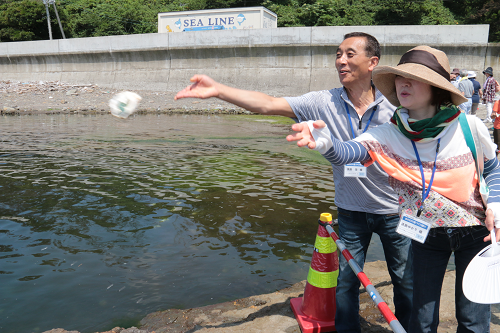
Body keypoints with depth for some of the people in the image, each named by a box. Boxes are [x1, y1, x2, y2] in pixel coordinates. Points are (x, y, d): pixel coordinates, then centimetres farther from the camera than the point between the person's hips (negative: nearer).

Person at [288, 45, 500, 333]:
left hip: (475, 233, 0)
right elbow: (346, 153, -32)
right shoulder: (389, 134, -15)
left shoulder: (468, 126, -16)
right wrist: (325, 143, -54)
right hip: (427, 236, 1)